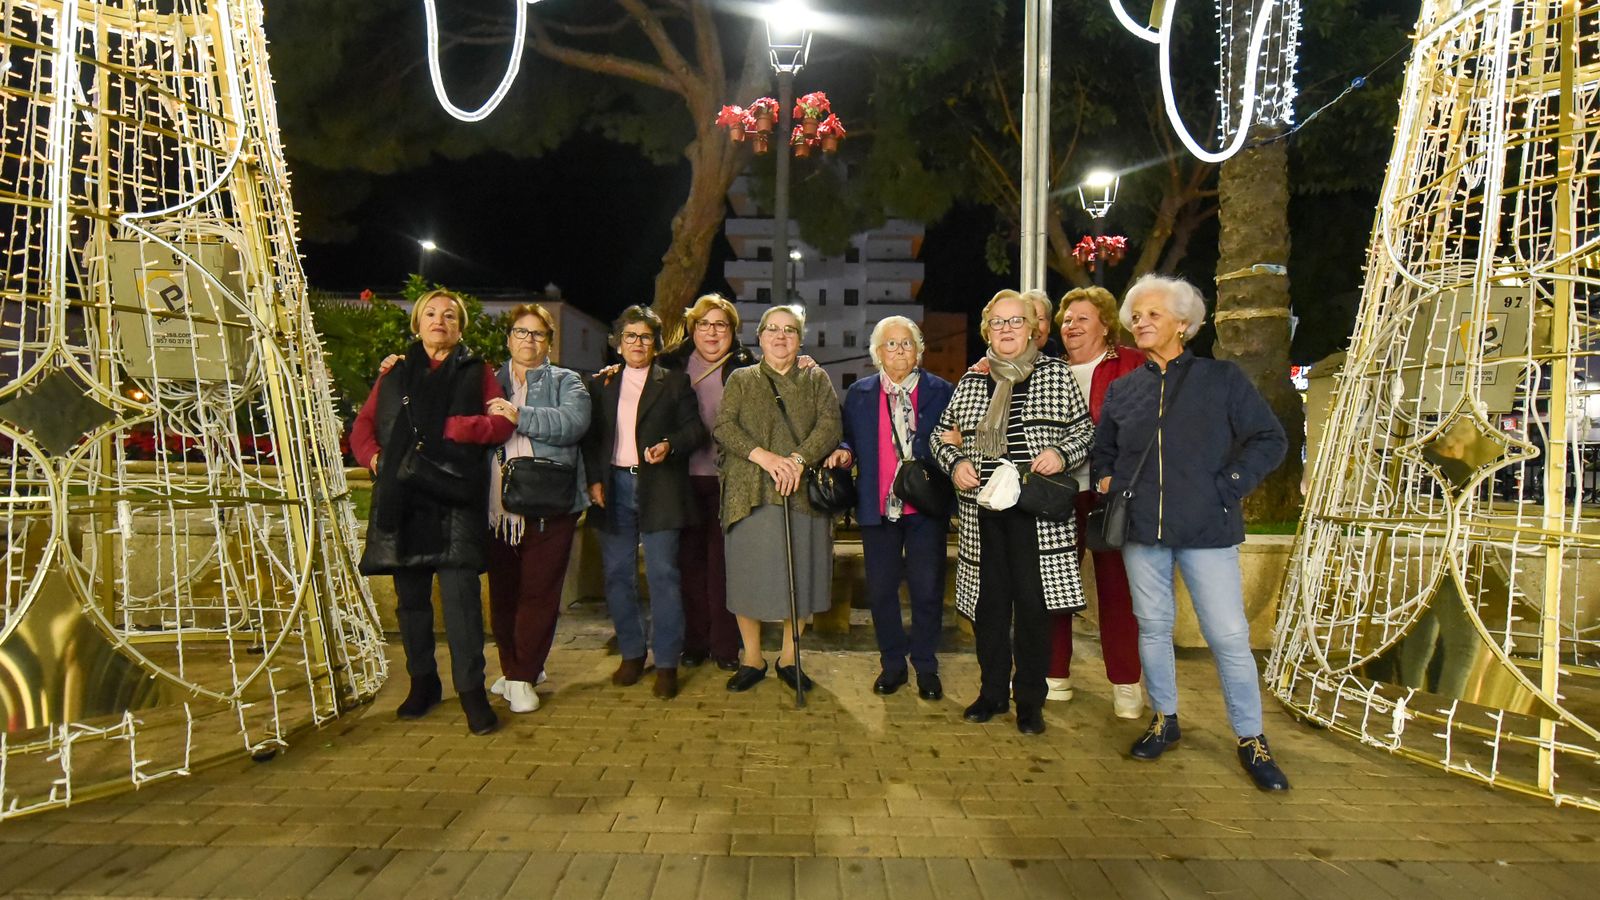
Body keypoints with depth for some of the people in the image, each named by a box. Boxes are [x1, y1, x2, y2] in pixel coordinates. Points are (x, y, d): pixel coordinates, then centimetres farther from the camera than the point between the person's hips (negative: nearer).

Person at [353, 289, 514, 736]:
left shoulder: (476, 372, 11)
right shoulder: (394, 373, 18)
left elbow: (500, 423, 0)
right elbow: (363, 426, 15)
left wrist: (452, 428, -12)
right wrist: (374, 456, -5)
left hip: (454, 496, -3)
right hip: (402, 498, 3)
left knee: (460, 593, -9)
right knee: (410, 595, 10)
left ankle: (471, 689, -1)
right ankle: (423, 681, 24)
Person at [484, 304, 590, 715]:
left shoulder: (565, 381, 7)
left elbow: (573, 422, -12)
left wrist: (520, 416, -19)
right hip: (497, 507, 3)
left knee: (539, 593, -1)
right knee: (502, 592, 11)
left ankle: (523, 677, 9)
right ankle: (513, 668, 26)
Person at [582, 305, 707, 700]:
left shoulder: (675, 383, 8)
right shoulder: (600, 384, 14)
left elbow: (695, 428, 3)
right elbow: (590, 438, 11)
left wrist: (670, 445, -16)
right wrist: (593, 480, -1)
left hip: (658, 489, -3)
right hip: (614, 488, 3)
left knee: (662, 575, -3)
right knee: (617, 575, 7)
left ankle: (666, 663, 5)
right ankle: (631, 653, 22)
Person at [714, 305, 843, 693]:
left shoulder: (817, 380, 14)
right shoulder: (740, 380, 13)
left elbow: (830, 425, -1)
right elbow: (724, 426, -1)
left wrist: (799, 459, -17)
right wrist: (764, 456, -16)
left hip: (803, 493, 1)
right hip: (751, 493, 0)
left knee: (799, 574, 4)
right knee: (749, 574, 1)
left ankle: (789, 658, 19)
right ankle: (751, 659, 16)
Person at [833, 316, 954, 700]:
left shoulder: (941, 391, 3)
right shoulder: (859, 393, 8)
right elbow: (850, 439, 15)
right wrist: (844, 451, -7)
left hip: (926, 507, -2)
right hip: (878, 507, 2)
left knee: (927, 589, 3)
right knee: (880, 588, 8)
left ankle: (926, 666, 21)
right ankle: (892, 662, 26)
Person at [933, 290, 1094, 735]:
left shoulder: (1056, 373, 5)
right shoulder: (971, 380, 12)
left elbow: (1085, 429, 8)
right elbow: (943, 433, 17)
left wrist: (1062, 453, -11)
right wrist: (955, 463, -2)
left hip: (1035, 510, -3)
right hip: (982, 509, 3)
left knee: (1033, 602, -1)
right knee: (988, 601, 9)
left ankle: (1030, 699, 15)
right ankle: (993, 691, 25)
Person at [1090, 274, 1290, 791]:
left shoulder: (1221, 379, 0)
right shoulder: (1122, 390, 9)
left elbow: (1270, 439, 0)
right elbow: (1102, 451, 23)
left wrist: (1228, 486, -9)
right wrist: (1106, 482, 4)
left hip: (1207, 530, -3)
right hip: (1141, 530, 4)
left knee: (1228, 635, -1)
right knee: (1153, 627, 12)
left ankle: (1251, 739, 16)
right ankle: (1164, 720, 30)